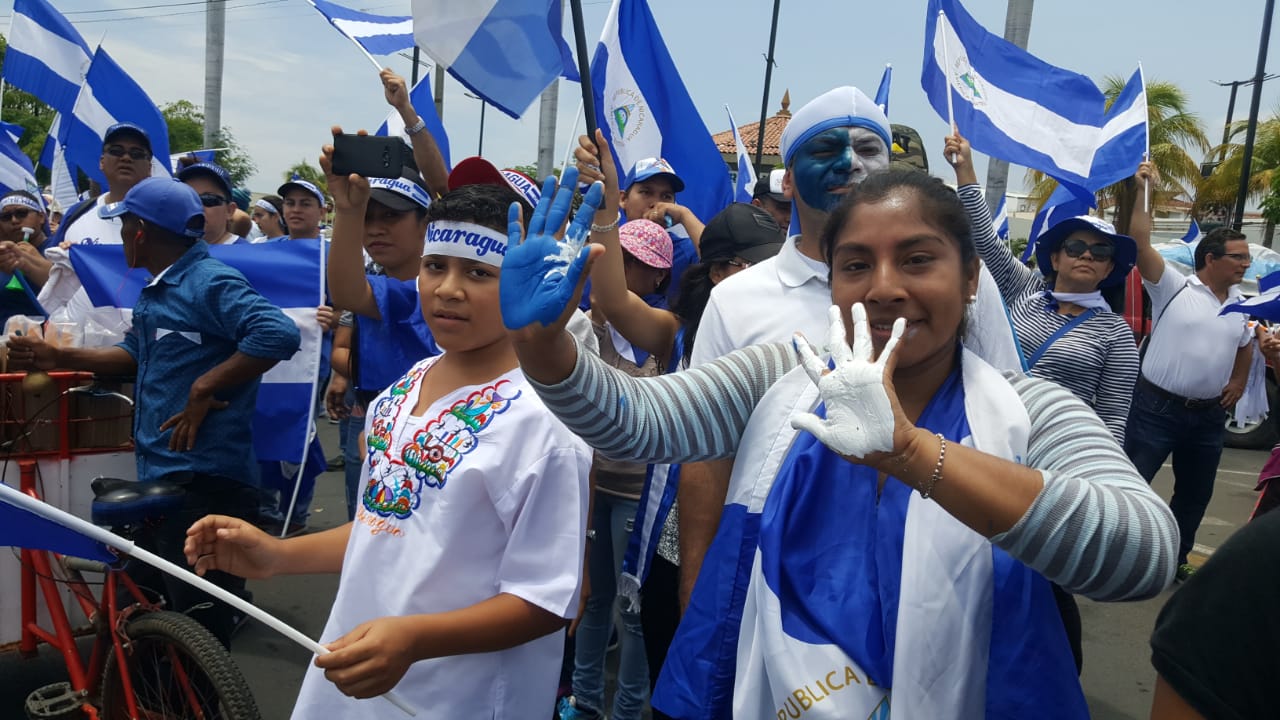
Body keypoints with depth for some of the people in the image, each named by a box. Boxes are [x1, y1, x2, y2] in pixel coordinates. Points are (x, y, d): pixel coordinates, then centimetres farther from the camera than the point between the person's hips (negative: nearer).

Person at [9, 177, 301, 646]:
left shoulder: (211, 283, -16)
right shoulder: (155, 289, 16)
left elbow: (280, 334, -30)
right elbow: (138, 355, 27)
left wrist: (203, 388, -26)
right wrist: (59, 357, 21)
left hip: (203, 479, -11)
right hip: (162, 473, 11)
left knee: (198, 616, -3)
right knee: (165, 605, 22)